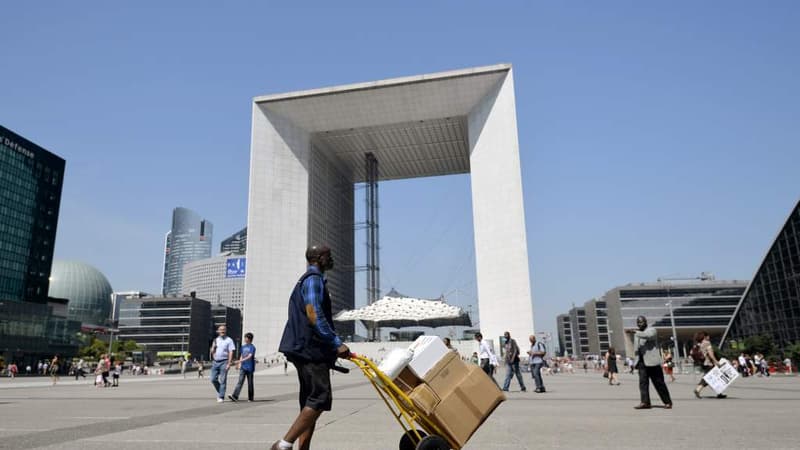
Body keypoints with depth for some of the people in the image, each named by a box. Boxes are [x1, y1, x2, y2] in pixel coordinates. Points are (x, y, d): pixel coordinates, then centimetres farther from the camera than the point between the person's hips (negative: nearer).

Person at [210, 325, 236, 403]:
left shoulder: (229, 340, -2)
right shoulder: (216, 340, 15)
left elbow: (231, 352, -8)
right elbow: (212, 352, 17)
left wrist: (229, 364, -16)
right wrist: (213, 347, -6)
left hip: (224, 362, -5)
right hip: (215, 362, 5)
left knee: (222, 381, -5)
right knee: (213, 379, 2)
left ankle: (221, 397, -1)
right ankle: (219, 392, 25)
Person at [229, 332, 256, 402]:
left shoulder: (252, 347, -8)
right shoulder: (243, 347, 13)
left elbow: (249, 356, -19)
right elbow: (241, 356, 19)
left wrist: (240, 361, -27)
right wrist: (239, 365, 11)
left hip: (250, 368, -5)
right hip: (243, 367, 5)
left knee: (250, 383, 3)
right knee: (240, 382, -7)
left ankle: (250, 398, 12)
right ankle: (235, 396, -15)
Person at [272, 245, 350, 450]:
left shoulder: (309, 280, 23)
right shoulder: (313, 279, -9)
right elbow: (314, 315, -20)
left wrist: (331, 346, 26)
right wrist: (337, 343, -20)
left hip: (306, 349, 11)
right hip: (310, 349, -11)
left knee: (311, 401, 11)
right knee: (321, 398, -12)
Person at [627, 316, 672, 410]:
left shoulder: (652, 330, -2)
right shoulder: (637, 334, 20)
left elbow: (647, 336, -26)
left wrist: (634, 332, -32)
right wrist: (636, 351, 10)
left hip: (652, 361, -6)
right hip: (641, 361, 6)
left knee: (659, 382, -1)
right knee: (643, 382, -4)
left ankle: (668, 402, 11)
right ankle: (645, 402, -6)